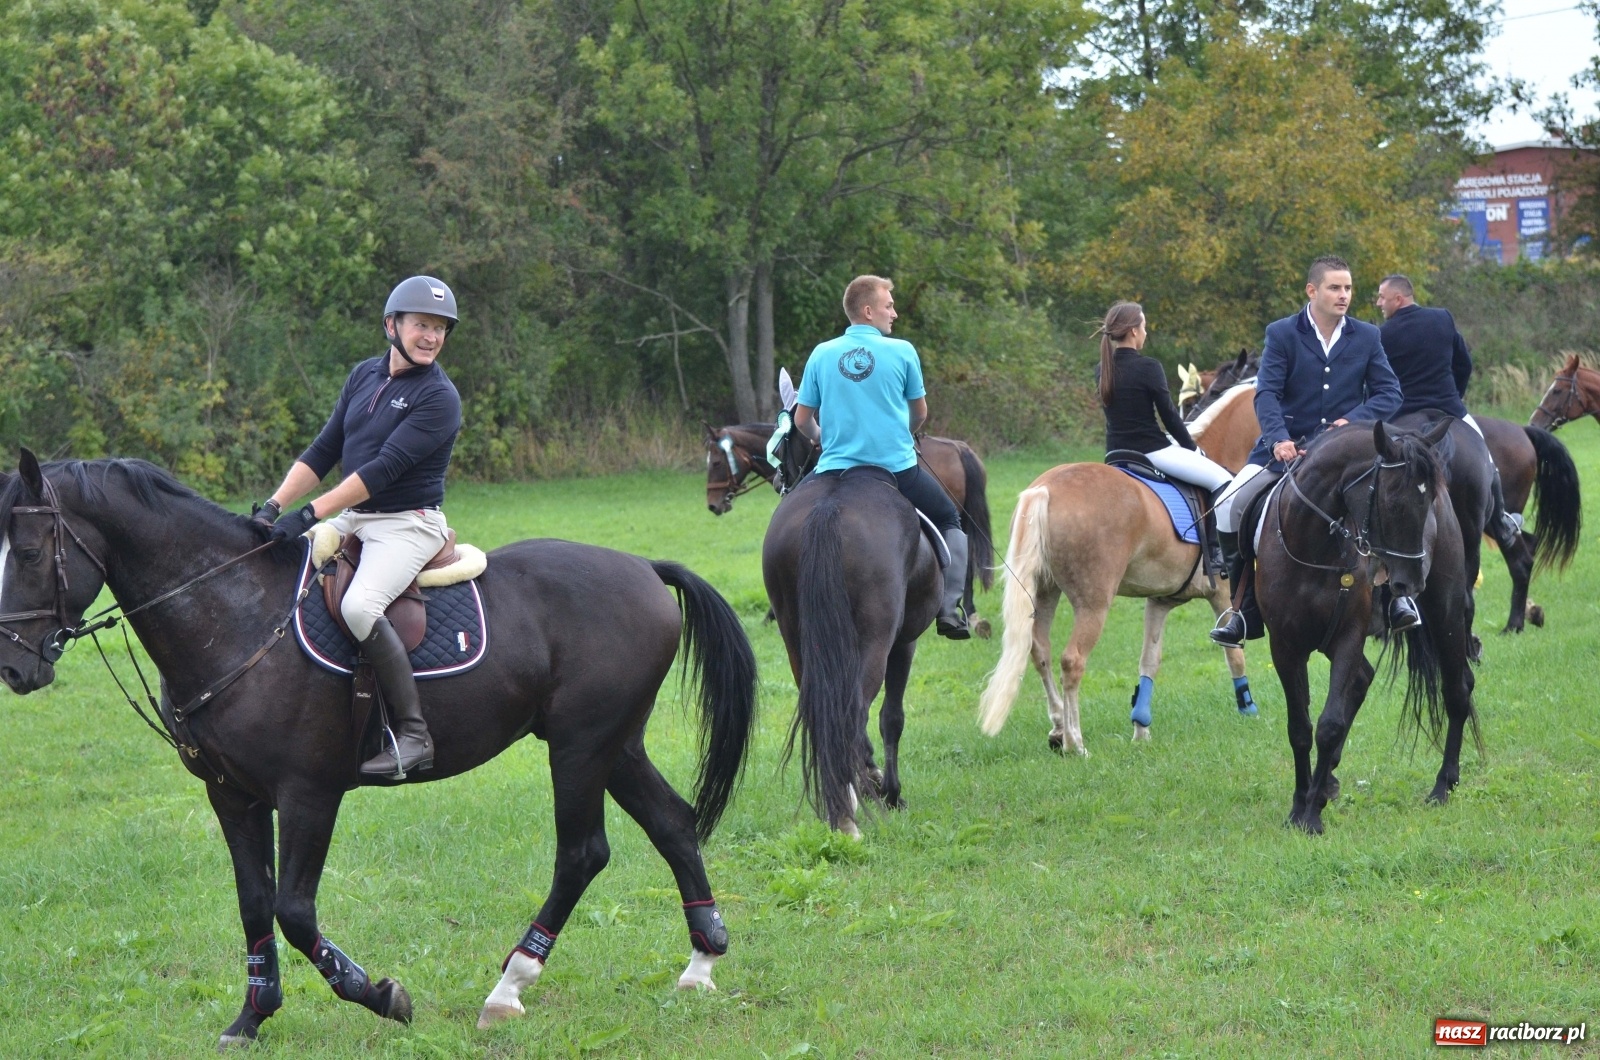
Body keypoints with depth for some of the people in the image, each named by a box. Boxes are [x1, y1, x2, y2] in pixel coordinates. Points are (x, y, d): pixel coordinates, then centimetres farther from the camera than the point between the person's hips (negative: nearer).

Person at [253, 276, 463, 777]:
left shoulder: (438, 398, -12)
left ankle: (413, 734, -26)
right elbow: (324, 451, 11)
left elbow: (384, 469, -20)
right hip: (350, 519, 8)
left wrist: (310, 514, -25)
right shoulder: (365, 375, 10)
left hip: (408, 524, -8)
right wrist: (275, 505, -3)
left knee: (359, 605, -32)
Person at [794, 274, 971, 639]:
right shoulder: (902, 352, -3)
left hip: (836, 469, 1)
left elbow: (802, 420, 7)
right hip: (898, 468, -1)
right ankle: (949, 608, 7)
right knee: (949, 521, 20)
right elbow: (920, 412, 9)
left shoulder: (822, 355, 2)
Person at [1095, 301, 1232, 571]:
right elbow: (1169, 415, -11)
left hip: (1117, 450, 8)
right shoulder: (1148, 367, -16)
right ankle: (1216, 551, -7)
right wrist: (1193, 448, 6)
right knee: (1222, 480, 1)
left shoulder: (1102, 371, 6)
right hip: (1151, 451, -8)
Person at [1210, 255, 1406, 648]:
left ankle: (1398, 592, -5)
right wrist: (1278, 439, -28)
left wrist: (1353, 419, -16)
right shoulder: (1281, 334, -2)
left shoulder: (1367, 337, 4)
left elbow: (1389, 393, 2)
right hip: (1287, 446, 0)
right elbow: (1266, 393, -11)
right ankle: (1243, 605, 0)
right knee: (1229, 506, -16)